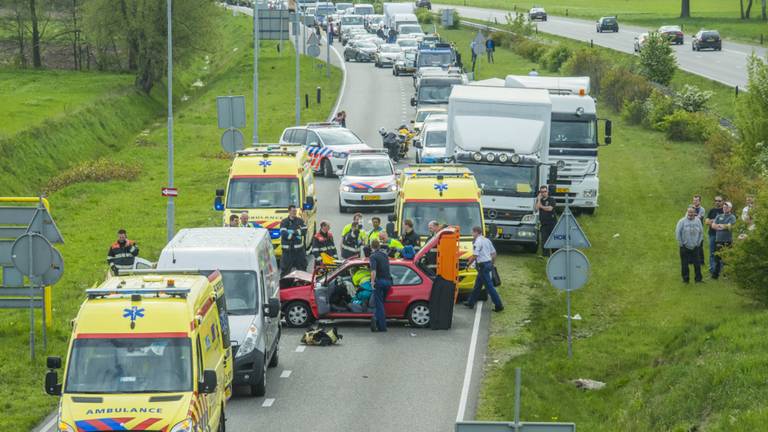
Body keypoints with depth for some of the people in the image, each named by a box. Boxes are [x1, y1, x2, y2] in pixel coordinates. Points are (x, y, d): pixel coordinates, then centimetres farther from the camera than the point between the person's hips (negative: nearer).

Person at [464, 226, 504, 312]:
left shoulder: (477, 242, -15)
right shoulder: (486, 240, 13)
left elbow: (475, 256, -20)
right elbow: (494, 253, 16)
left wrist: (468, 263, -6)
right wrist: (492, 263, 24)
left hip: (483, 265, -10)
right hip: (488, 264, 10)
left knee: (489, 286, -7)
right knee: (477, 285, 18)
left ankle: (499, 305, -7)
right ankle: (470, 302, 27)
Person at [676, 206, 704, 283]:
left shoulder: (697, 221, 3)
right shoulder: (682, 221, -6)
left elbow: (701, 232, 11)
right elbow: (677, 233, -5)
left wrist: (699, 242, 4)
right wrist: (681, 244, -6)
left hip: (695, 247, 2)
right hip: (685, 247, -2)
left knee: (697, 264, 4)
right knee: (684, 264, 2)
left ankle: (698, 279, 14)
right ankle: (685, 279, 13)